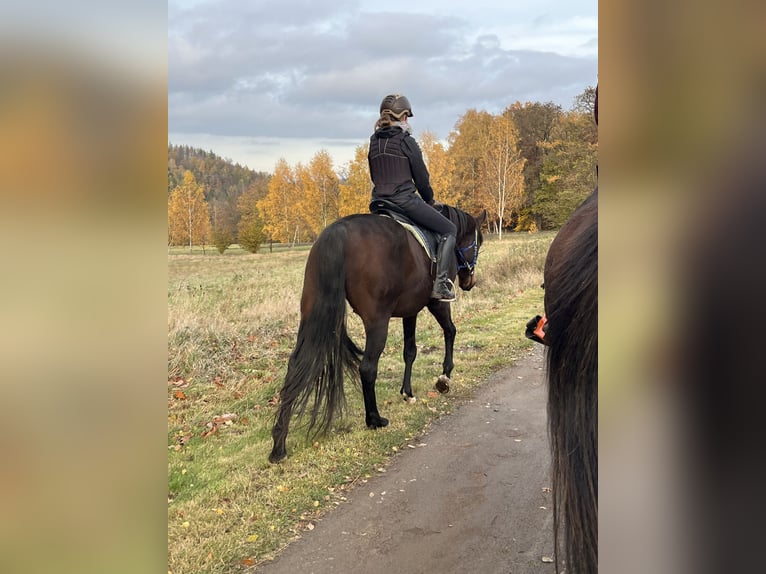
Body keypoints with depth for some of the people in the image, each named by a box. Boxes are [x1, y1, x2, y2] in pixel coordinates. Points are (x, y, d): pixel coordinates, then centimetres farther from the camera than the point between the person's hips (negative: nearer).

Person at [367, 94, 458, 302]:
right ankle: (440, 283, -6)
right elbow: (421, 178, -3)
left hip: (379, 202, 7)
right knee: (449, 230, 5)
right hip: (405, 200, -7)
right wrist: (430, 201, 13)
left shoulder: (374, 142, 11)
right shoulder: (406, 141, -7)